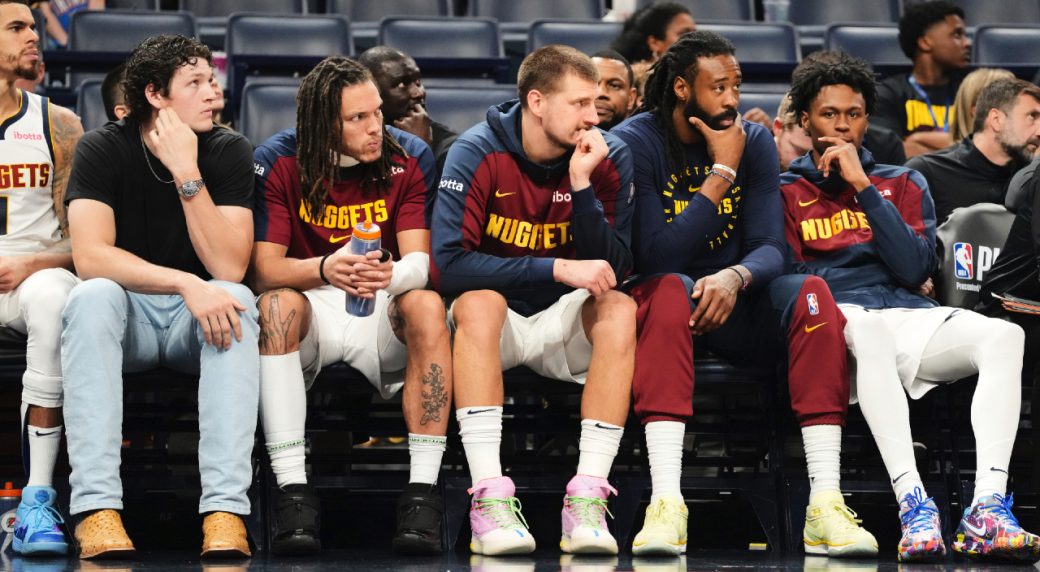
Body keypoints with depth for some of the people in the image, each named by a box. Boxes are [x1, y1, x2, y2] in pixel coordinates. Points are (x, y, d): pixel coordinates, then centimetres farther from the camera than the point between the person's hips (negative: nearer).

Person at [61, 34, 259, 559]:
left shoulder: (228, 151, -7)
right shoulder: (103, 149, -9)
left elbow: (229, 268, -18)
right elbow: (90, 257, -24)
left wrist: (187, 175, -25)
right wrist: (186, 285, -35)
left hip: (199, 317, 1)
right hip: (128, 310, -1)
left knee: (236, 299, -32)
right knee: (91, 298, -33)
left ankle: (225, 511, -41)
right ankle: (96, 508, -42)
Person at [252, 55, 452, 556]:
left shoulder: (410, 158, -4)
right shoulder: (278, 163, -6)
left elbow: (420, 261, -13)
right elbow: (265, 269, -13)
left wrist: (391, 276, -39)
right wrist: (325, 268, -35)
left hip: (384, 314, 1)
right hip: (312, 309, 0)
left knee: (427, 305, -31)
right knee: (276, 305, -33)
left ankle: (422, 492, -35)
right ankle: (292, 492, -37)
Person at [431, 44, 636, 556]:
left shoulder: (608, 158, -5)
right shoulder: (478, 153, -13)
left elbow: (613, 269, -10)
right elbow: (449, 262, -23)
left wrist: (582, 183, -22)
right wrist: (558, 269, -28)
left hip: (565, 324, 2)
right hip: (495, 323, -2)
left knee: (619, 307, -27)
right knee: (479, 300, -33)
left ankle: (588, 499, -34)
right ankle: (489, 497, -40)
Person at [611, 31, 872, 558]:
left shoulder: (754, 140, 5)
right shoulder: (634, 142, -7)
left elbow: (770, 248, -5)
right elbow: (656, 256, -17)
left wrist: (734, 278, -28)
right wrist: (722, 173, -17)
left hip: (737, 311, 4)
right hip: (667, 303, -4)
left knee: (811, 292, -26)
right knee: (668, 289, -37)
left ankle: (825, 503, -33)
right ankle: (665, 501, -47)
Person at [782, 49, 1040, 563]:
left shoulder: (903, 183, 24)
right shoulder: (786, 190, 18)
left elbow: (915, 268, 6)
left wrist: (864, 187, 1)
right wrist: (825, 306, -13)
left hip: (908, 317, 3)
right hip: (835, 321, -3)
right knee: (869, 329, -41)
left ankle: (987, 510, -42)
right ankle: (913, 505, -51)